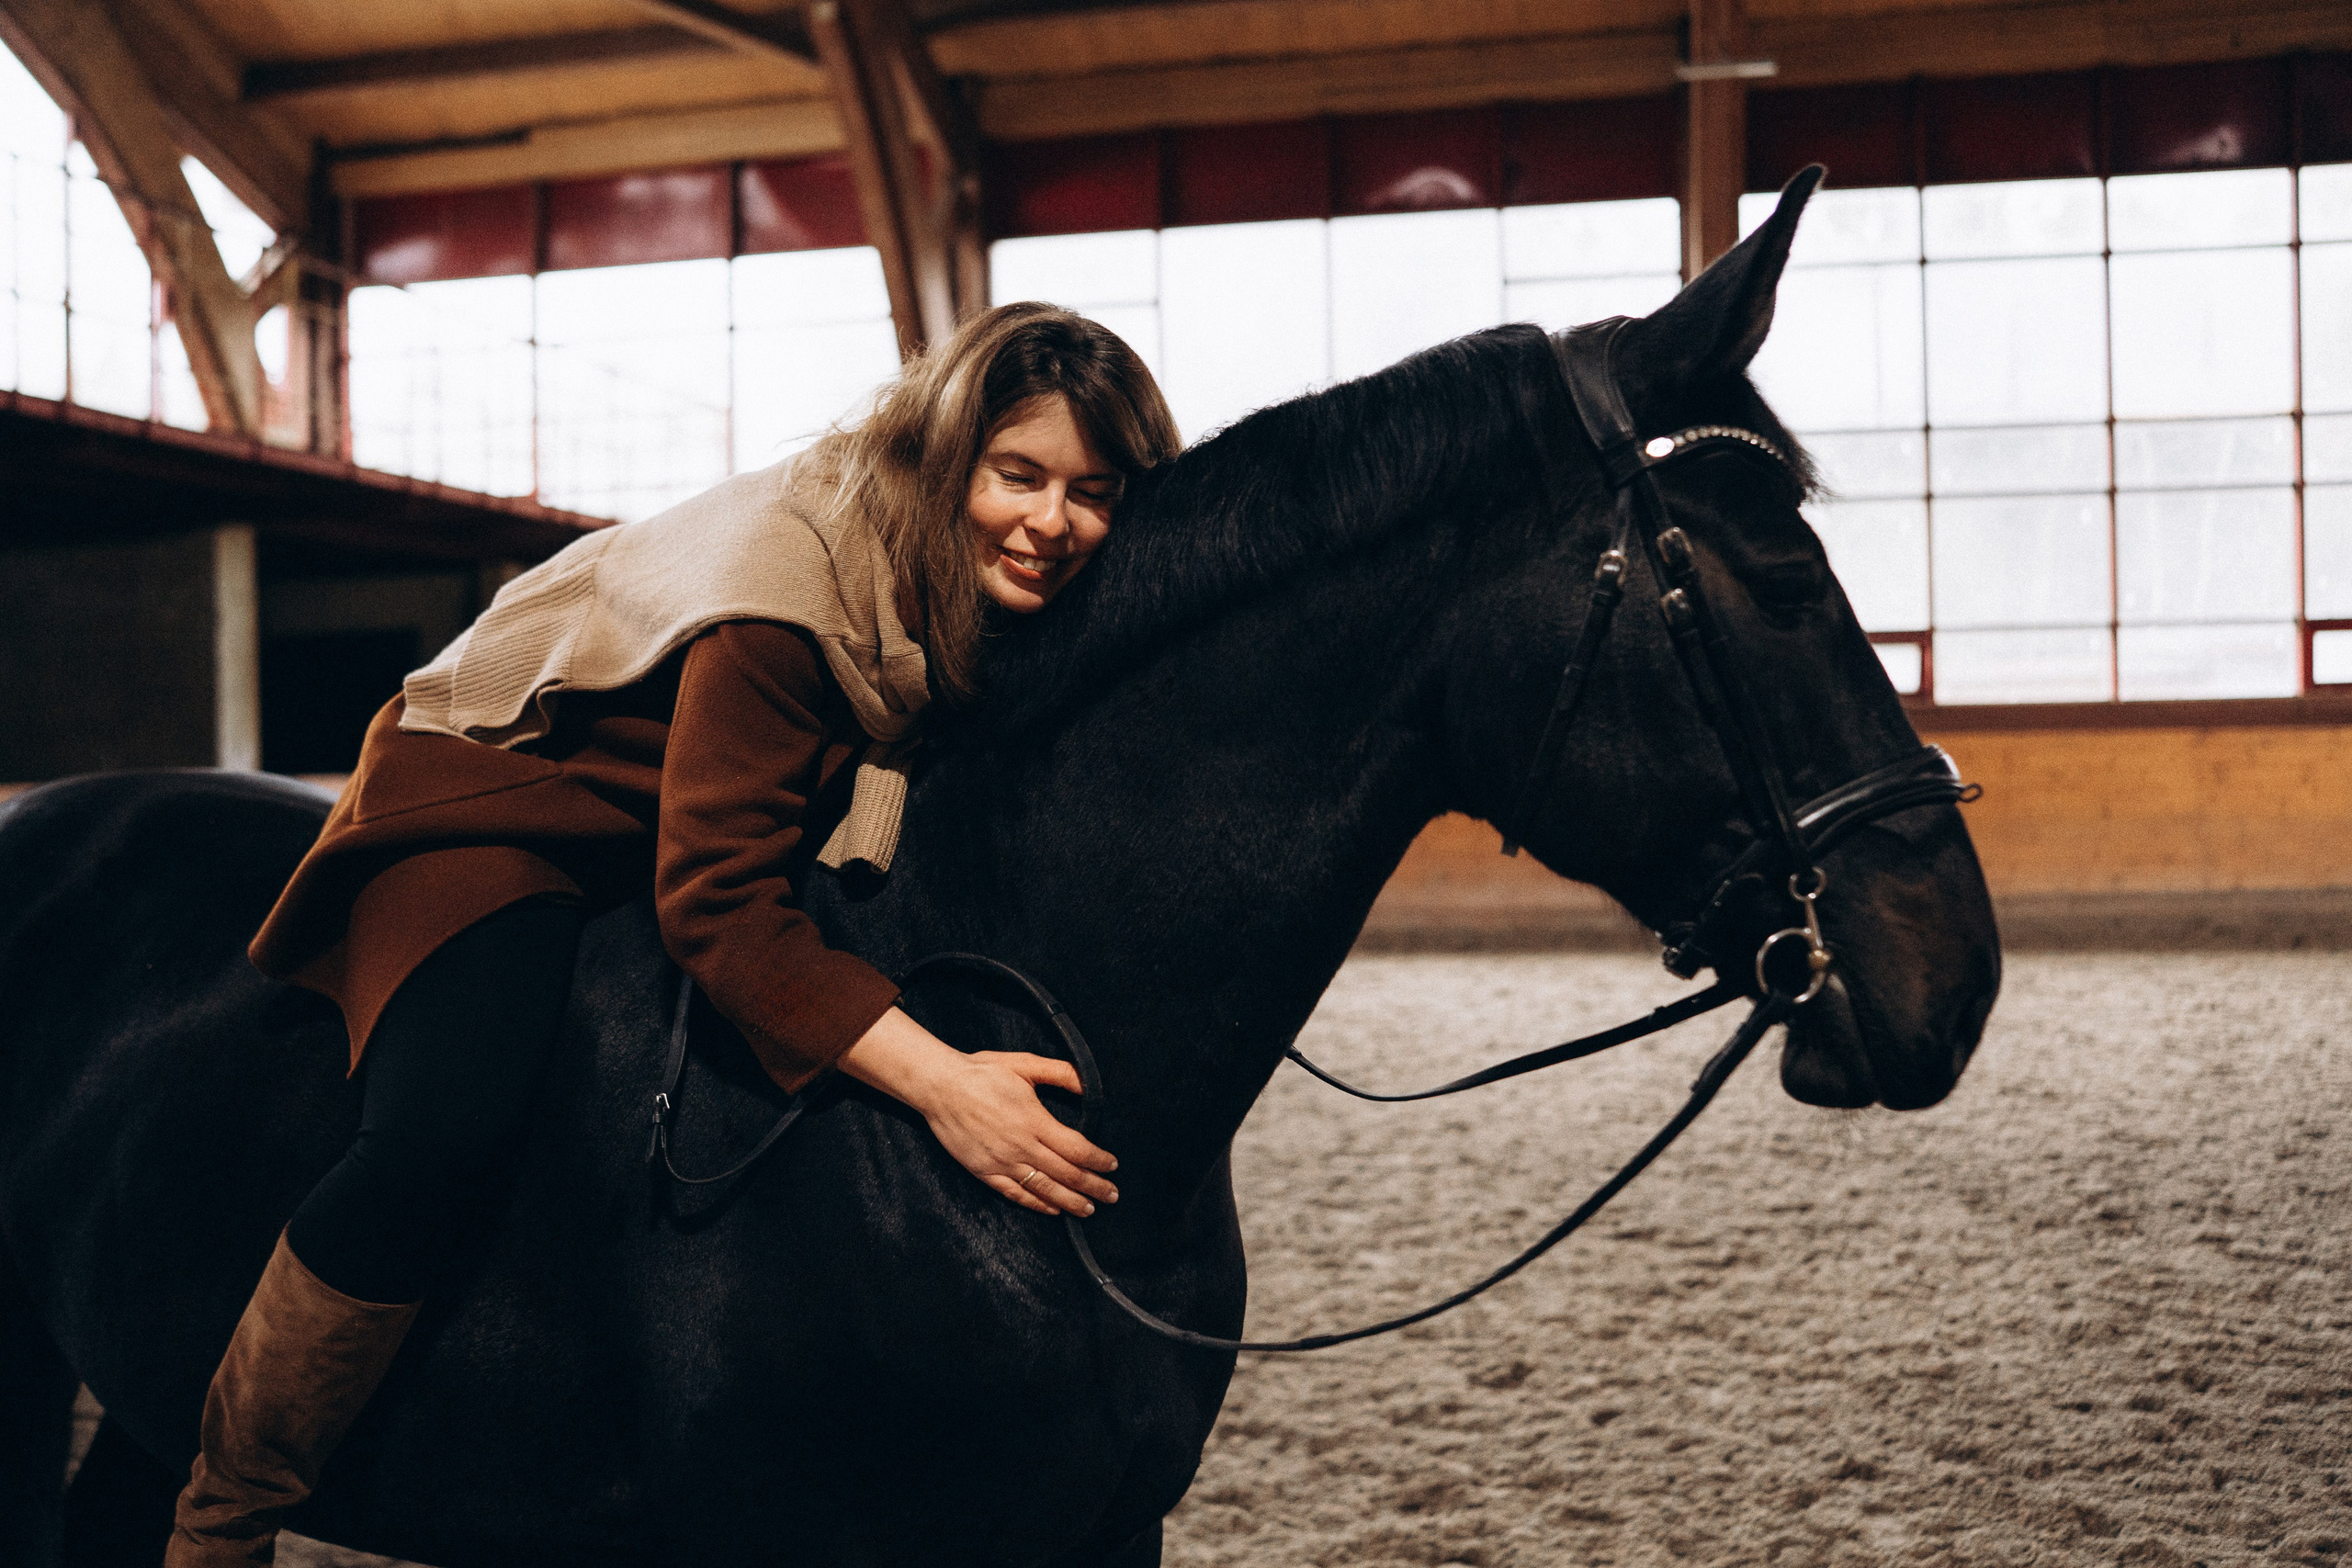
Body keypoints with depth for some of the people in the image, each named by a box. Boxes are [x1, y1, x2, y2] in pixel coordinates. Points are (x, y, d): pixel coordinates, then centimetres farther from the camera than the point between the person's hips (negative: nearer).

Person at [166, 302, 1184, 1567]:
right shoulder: (784, 577, -33)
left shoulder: (988, 592, -11)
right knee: (446, 1123, -32)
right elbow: (715, 903, -36)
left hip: (721, 834, 8)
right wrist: (940, 1081, -44)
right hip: (499, 816, -8)